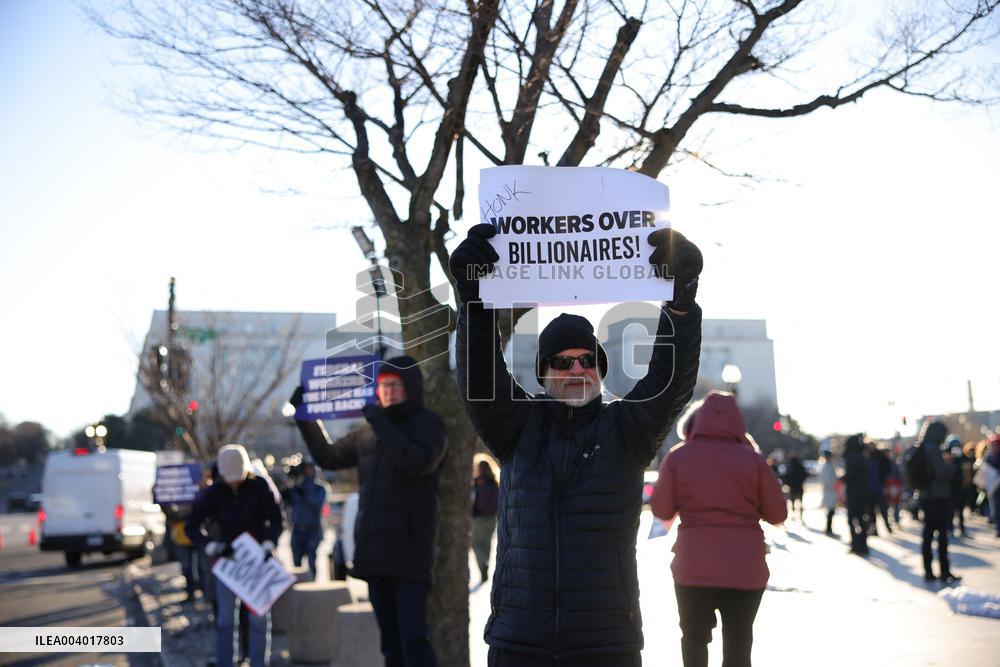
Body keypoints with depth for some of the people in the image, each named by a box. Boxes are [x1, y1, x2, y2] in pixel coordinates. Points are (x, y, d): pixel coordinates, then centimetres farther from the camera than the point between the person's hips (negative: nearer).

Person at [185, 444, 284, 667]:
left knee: (259, 617, 1)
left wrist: (269, 544, -16)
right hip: (227, 559, 1)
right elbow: (192, 526, 1)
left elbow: (277, 519, -1)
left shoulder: (260, 487, -7)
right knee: (225, 618, 2)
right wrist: (210, 546, -14)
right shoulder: (213, 492, -4)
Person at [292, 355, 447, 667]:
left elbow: (418, 462, -21)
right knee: (391, 640, 11)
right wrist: (305, 417, 18)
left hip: (410, 551, -6)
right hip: (375, 552, 7)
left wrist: (381, 422, -18)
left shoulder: (427, 423, -2)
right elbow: (328, 457, 26)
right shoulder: (368, 432, 16)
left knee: (413, 637, -12)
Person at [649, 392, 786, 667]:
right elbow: (777, 513, 0)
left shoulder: (678, 456, -3)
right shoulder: (752, 459, -3)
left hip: (693, 567, 0)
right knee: (738, 645, 10)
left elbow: (661, 510, 1)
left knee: (694, 637, 18)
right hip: (745, 569, 0)